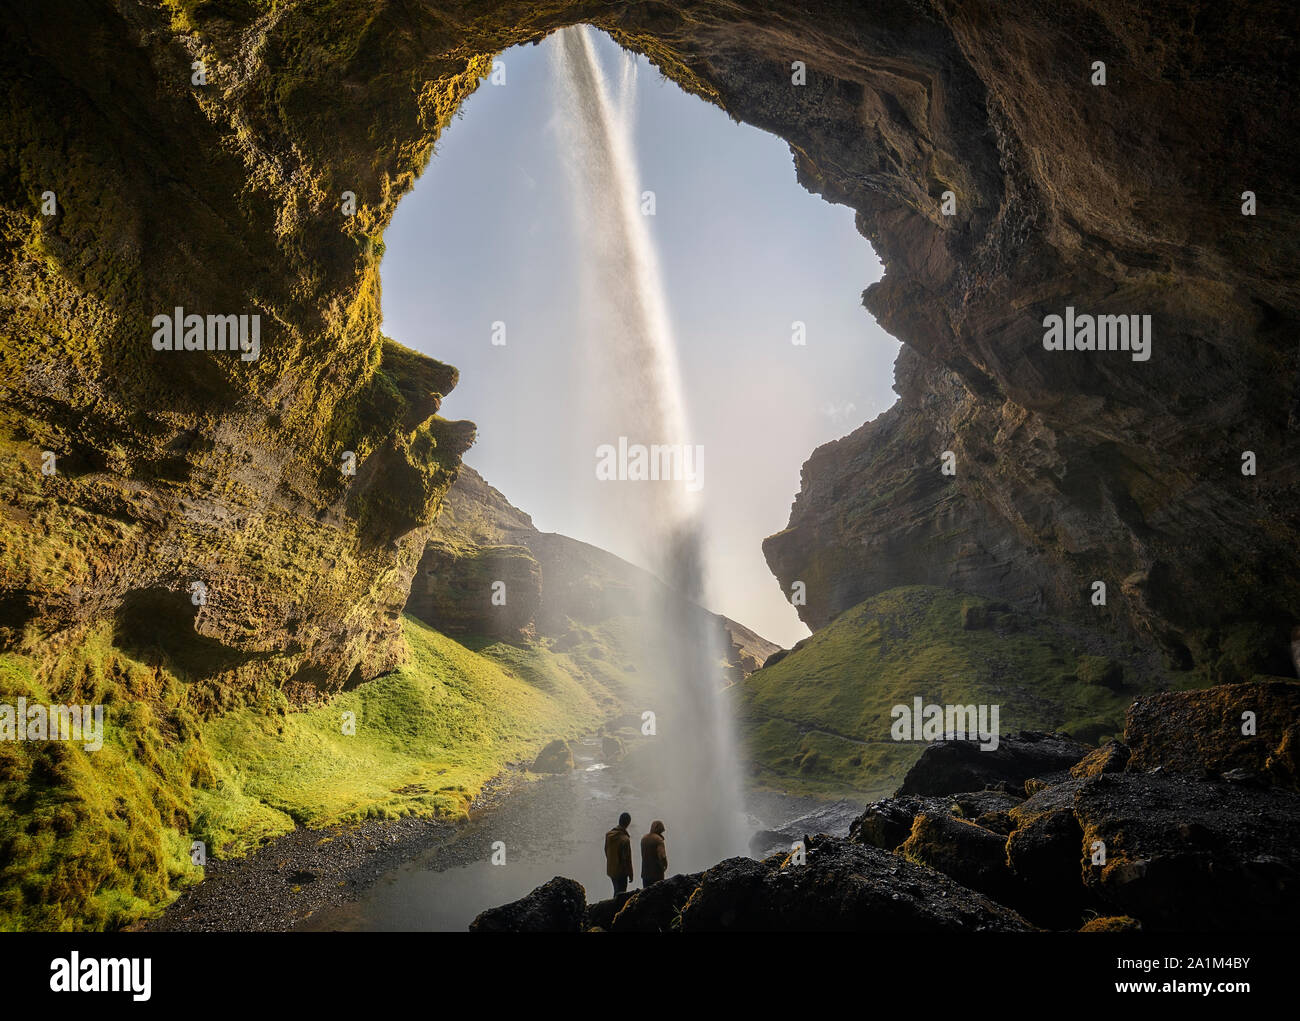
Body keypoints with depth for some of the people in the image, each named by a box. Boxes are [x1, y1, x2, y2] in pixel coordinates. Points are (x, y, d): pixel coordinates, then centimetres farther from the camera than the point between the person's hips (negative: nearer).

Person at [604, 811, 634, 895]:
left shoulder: (608, 835, -2)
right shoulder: (625, 839, -24)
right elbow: (627, 859, -19)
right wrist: (630, 874, -9)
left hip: (610, 870, 7)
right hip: (621, 872, -7)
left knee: (616, 892, 22)